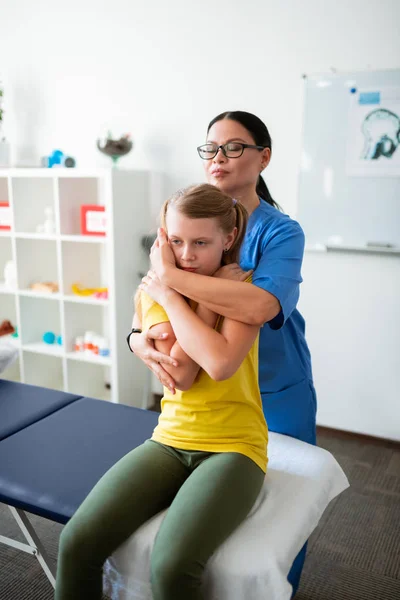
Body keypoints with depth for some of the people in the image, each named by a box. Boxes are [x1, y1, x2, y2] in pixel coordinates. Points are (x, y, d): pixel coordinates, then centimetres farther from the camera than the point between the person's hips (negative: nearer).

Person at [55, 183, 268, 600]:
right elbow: (181, 375, -12)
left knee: (171, 565, -26)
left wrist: (169, 295, -16)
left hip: (233, 445, -3)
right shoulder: (152, 292, 2)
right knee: (78, 541, -15)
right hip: (171, 438, 4)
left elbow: (220, 364, -25)